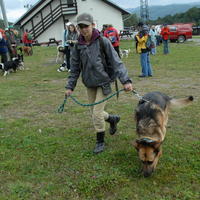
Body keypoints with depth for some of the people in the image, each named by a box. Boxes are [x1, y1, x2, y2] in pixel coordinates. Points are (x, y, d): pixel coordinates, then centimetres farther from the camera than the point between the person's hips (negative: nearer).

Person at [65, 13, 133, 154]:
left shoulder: (103, 42, -13)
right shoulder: (78, 46, -1)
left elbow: (116, 62, -17)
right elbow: (75, 68, 7)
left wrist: (126, 80, -27)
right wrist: (70, 86, 5)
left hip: (103, 83, -5)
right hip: (89, 84, 5)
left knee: (97, 112, -7)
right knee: (94, 113, 13)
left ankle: (100, 141, 16)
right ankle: (113, 119, 44)